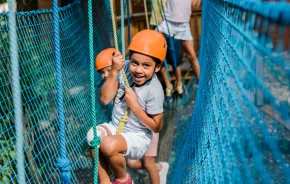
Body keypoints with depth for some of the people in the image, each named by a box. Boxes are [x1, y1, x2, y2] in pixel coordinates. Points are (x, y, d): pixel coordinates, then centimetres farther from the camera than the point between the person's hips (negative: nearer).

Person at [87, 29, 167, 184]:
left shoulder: (154, 90, -22)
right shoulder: (125, 68, -12)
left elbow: (156, 127, -14)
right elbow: (105, 99, -10)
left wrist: (134, 105, -23)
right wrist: (114, 71, -21)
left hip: (137, 138, -5)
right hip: (115, 128, 5)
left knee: (109, 145, -31)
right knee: (93, 135, -24)